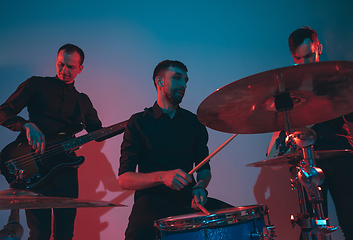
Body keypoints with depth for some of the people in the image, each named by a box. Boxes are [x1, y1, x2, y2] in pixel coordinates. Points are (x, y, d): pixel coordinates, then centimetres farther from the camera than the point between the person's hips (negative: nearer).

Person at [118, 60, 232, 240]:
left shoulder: (194, 122, 12)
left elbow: (204, 168, 17)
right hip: (152, 200, -3)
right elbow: (124, 179, -5)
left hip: (188, 199, 4)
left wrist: (201, 186, -7)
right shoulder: (138, 122, 1)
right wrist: (162, 176, -23)